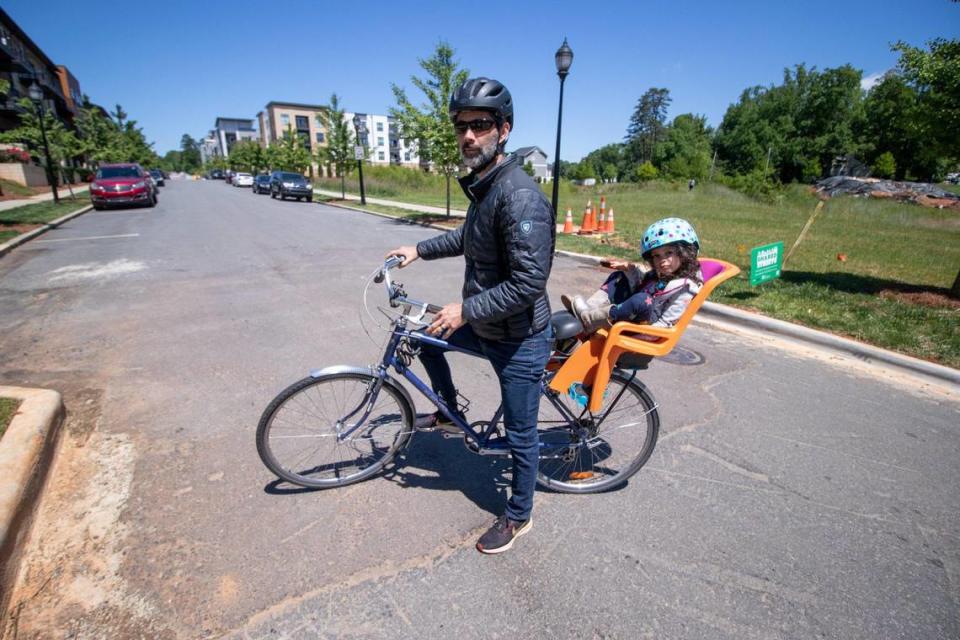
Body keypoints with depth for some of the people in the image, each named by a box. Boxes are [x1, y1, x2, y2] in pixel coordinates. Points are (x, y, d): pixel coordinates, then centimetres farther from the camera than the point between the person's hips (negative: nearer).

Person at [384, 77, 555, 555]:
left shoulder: (520, 196, -26)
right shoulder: (483, 185, 5)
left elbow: (529, 282, -30)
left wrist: (465, 310, -25)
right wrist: (421, 250, 17)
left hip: (519, 340, -9)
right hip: (485, 326, 9)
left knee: (520, 434, 9)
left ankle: (518, 517, 34)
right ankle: (449, 411, 38)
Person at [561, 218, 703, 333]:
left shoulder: (685, 287, -15)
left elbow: (666, 321, -19)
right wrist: (629, 268, 4)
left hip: (647, 323, -9)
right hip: (633, 310, 9)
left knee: (642, 299, -40)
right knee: (618, 277, 10)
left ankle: (589, 319, -32)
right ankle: (590, 306, -12)